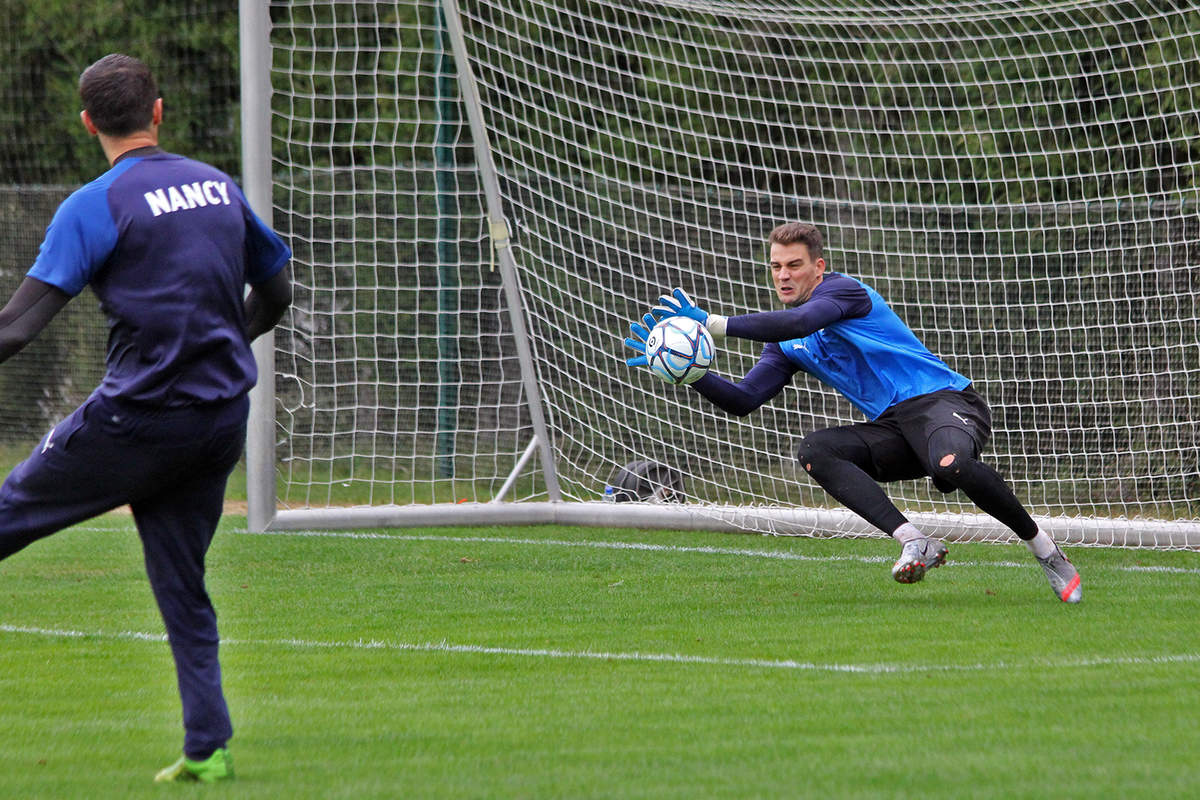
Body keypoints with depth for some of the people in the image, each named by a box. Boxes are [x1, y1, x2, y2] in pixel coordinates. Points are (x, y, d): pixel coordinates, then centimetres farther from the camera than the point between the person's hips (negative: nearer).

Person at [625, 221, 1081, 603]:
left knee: (952, 463, -40)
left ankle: (1045, 551, -19)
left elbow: (799, 323, -27)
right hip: (891, 427, 7)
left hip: (944, 400, -7)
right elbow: (743, 401, 15)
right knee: (814, 451, -20)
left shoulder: (842, 291, -7)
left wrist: (711, 324, -27)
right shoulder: (787, 345, 18)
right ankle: (915, 543, -30)